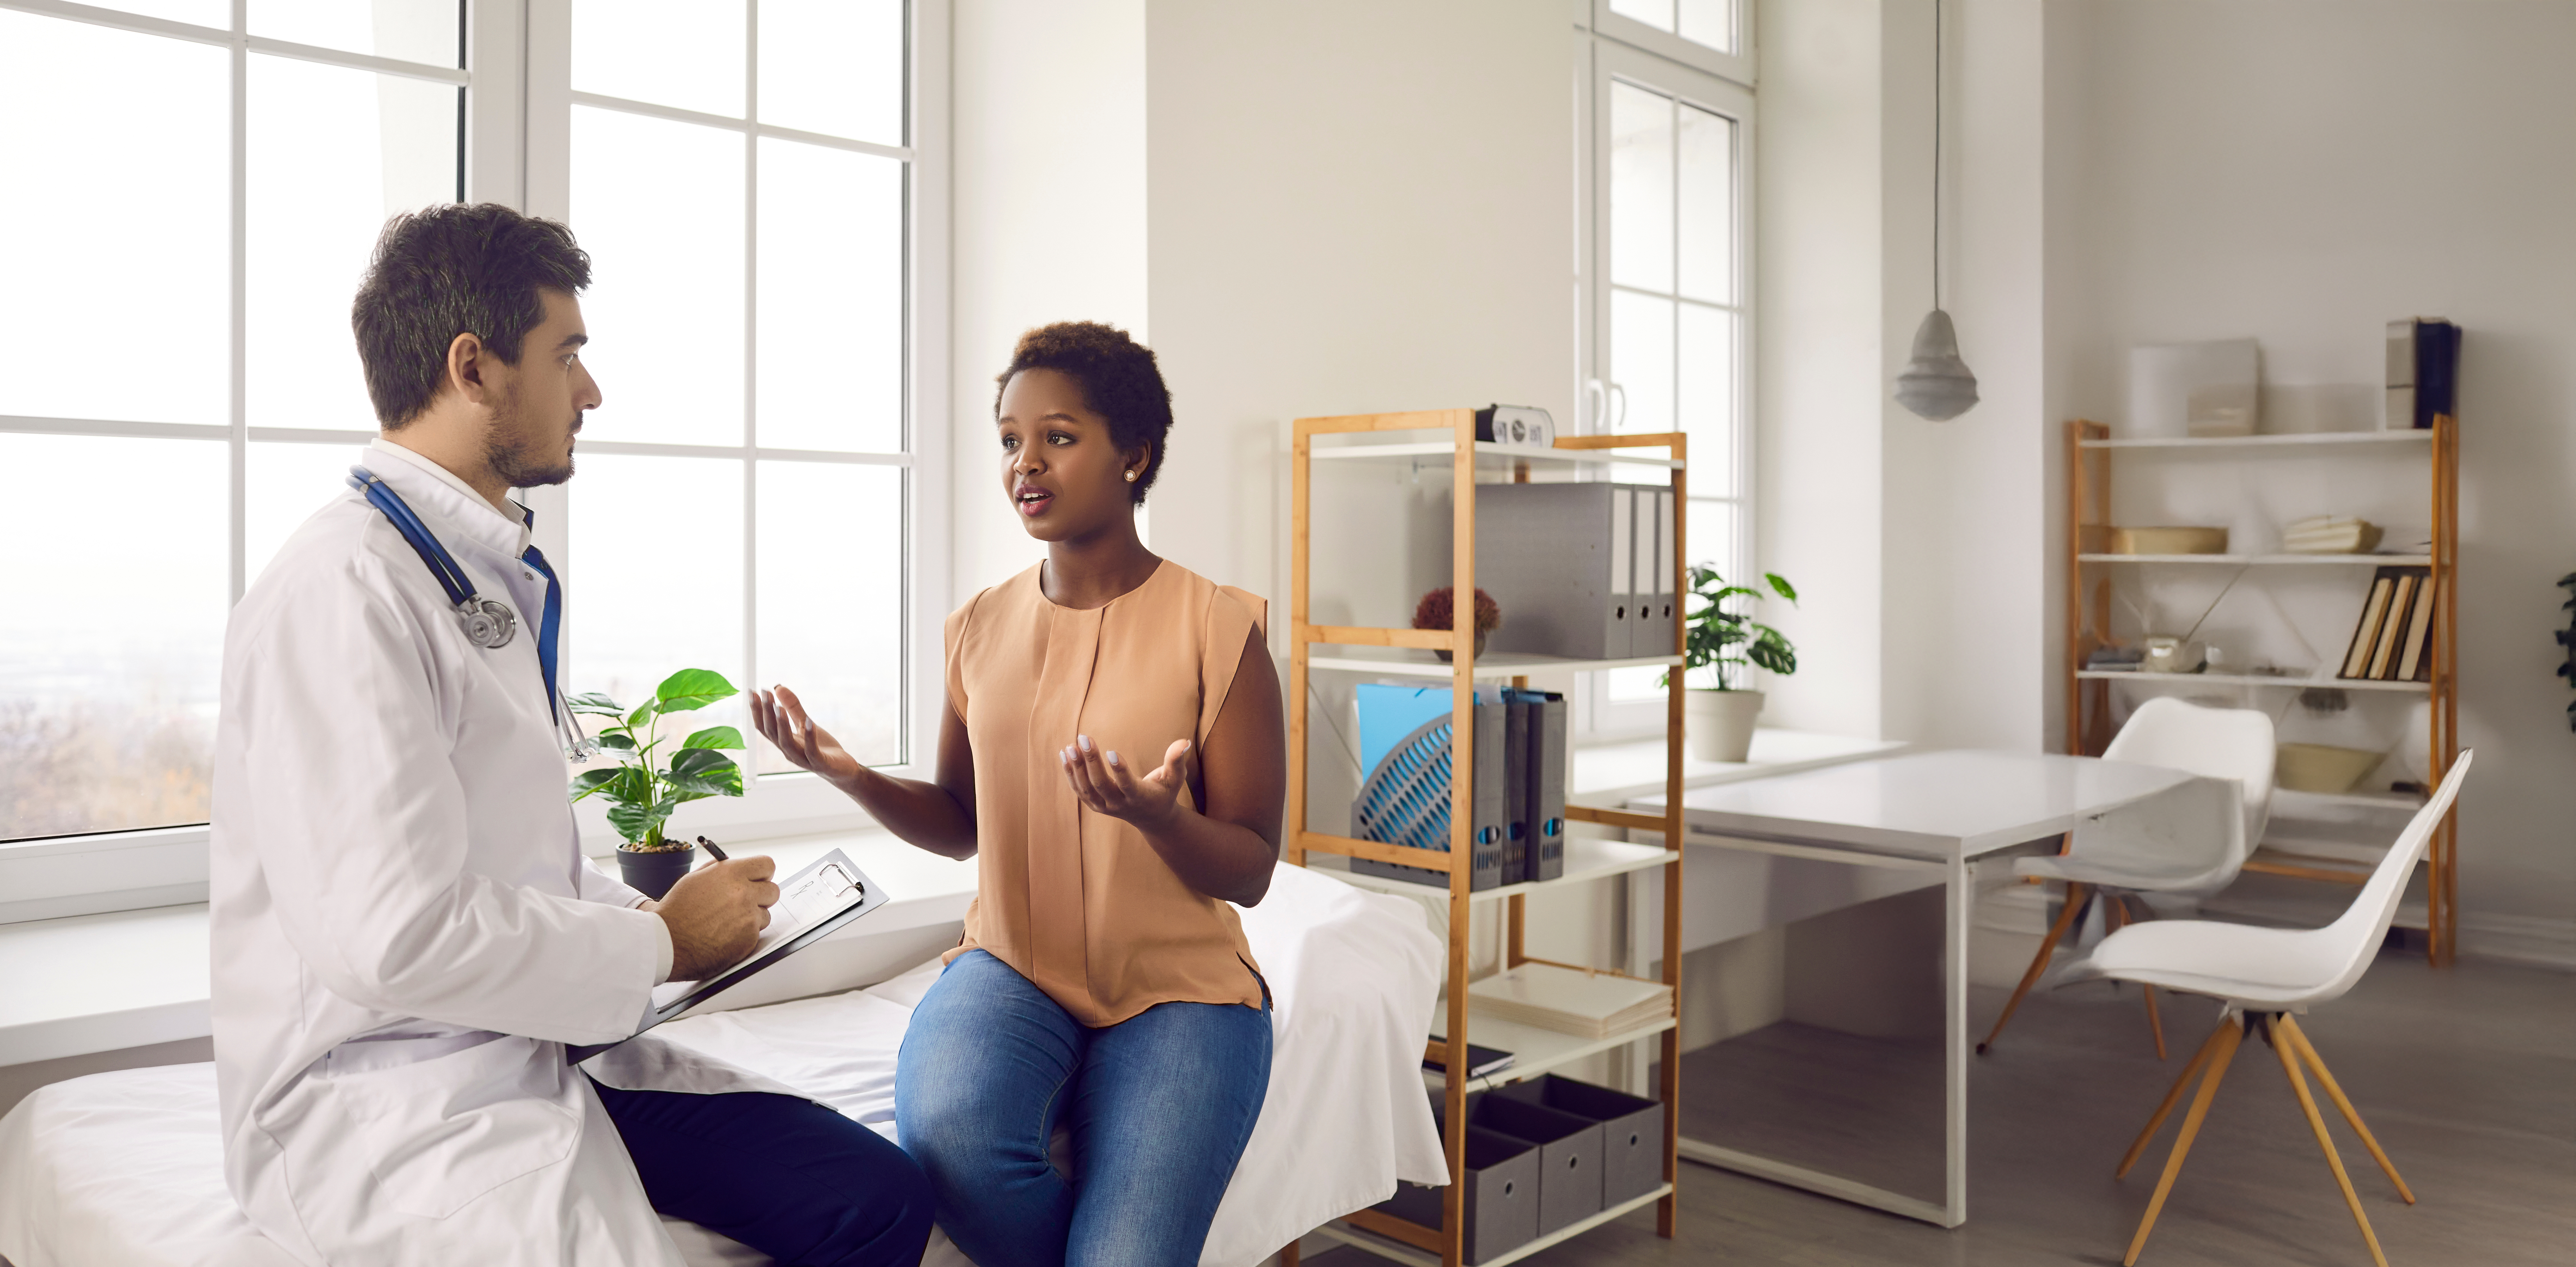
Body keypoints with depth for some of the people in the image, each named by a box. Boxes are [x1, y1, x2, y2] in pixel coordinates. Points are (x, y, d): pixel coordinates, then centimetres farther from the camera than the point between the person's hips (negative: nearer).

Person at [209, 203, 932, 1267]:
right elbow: (391, 935, -25)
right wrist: (660, 943, -13)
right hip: (385, 1105, -8)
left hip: (533, 1049, 9)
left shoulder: (494, 578, 15)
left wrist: (646, 913, 4)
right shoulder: (347, 586, -16)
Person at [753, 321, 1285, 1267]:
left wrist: (1156, 815, -28)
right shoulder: (981, 628, 6)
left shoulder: (1216, 630, -7)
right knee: (944, 1128, -30)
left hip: (1177, 986, -3)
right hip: (1014, 969, 3)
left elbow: (1251, 873, -7)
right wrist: (851, 776, -3)